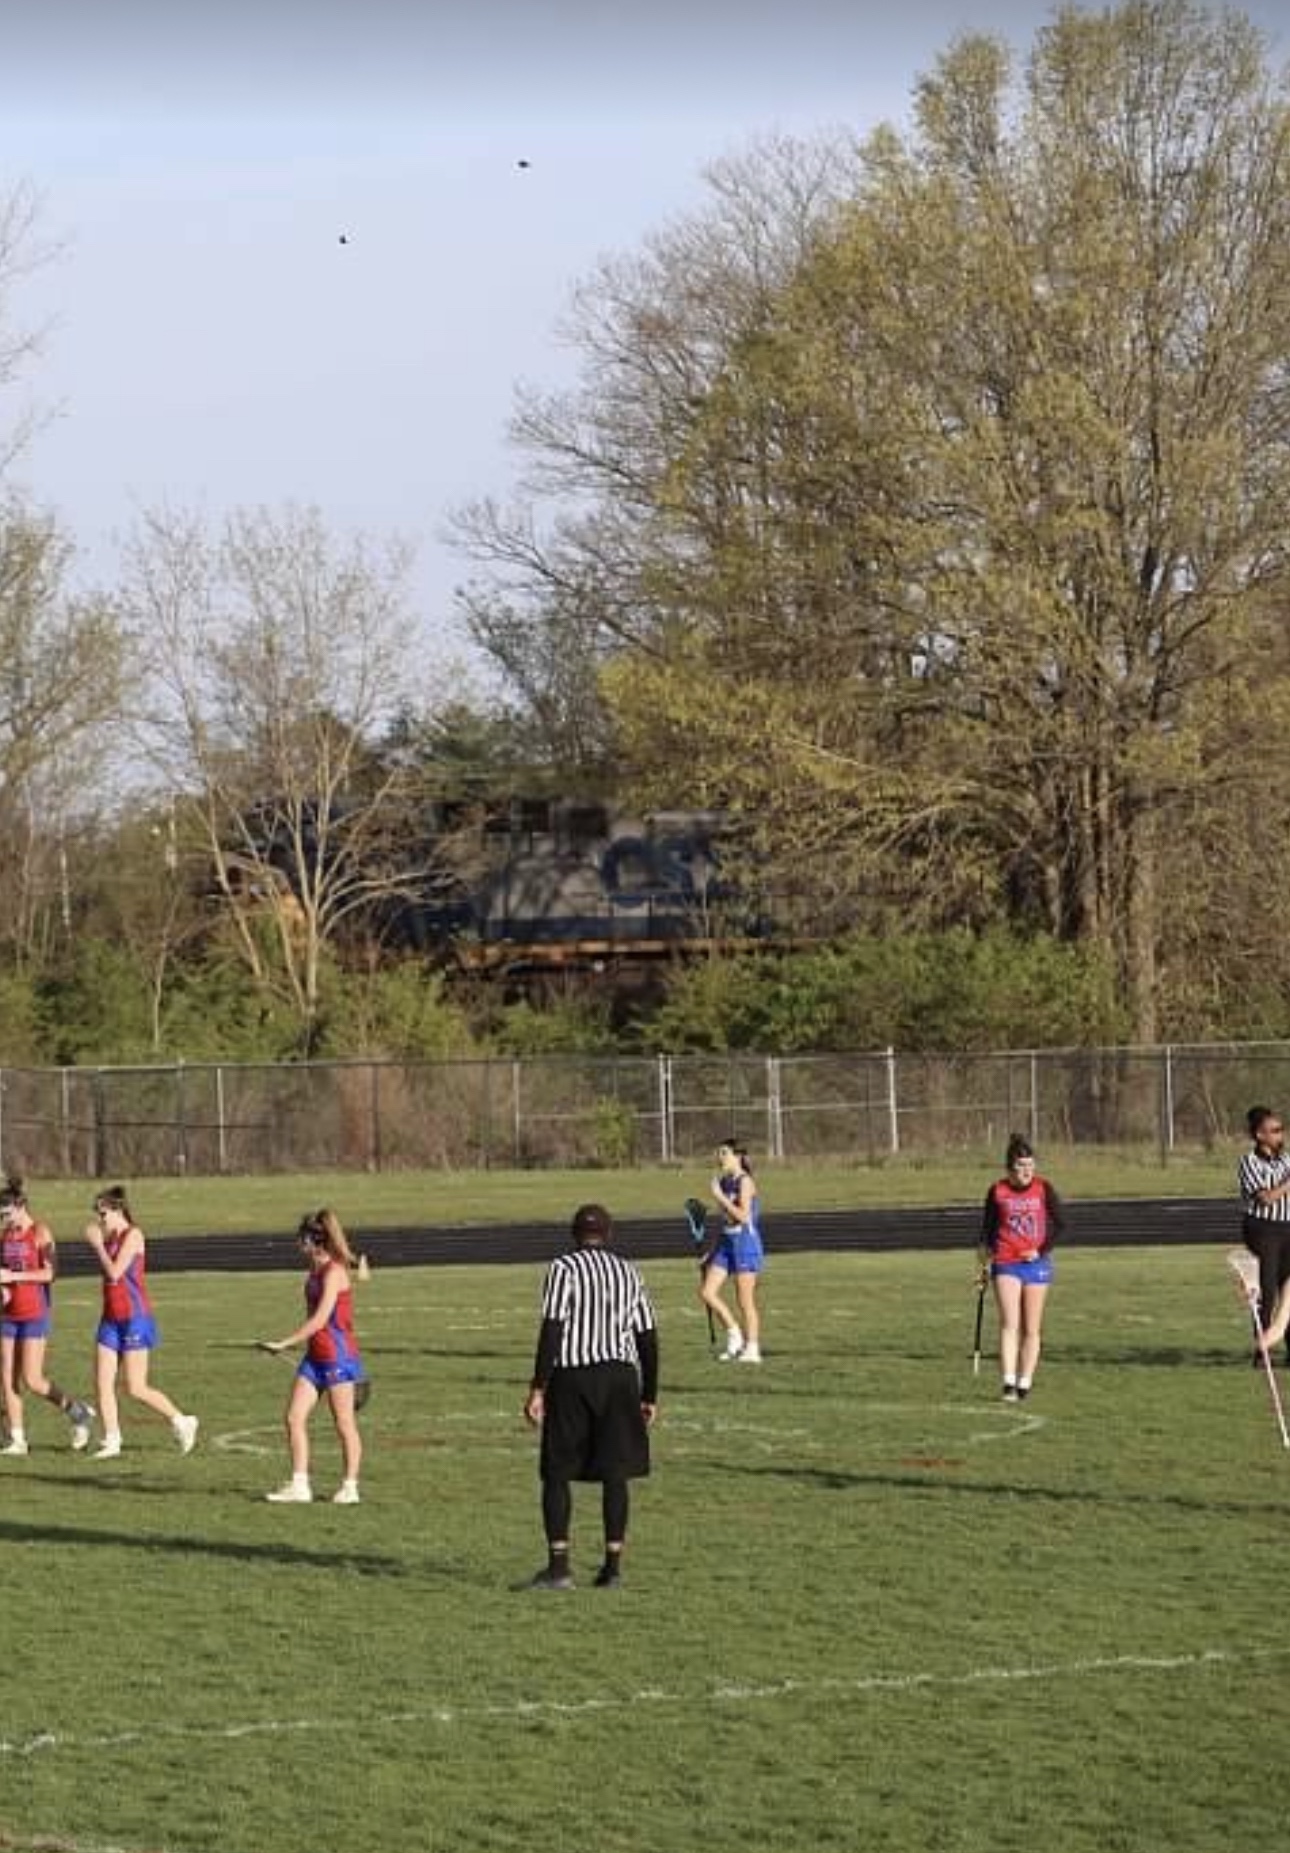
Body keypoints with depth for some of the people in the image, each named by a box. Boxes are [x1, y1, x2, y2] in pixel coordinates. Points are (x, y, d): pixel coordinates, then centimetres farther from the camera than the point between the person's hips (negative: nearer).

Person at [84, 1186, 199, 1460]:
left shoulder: (132, 1235, -13)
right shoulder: (110, 1237, 11)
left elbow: (114, 1273, -21)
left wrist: (98, 1244, -12)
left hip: (134, 1318, -8)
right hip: (111, 1319, 8)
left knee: (136, 1389, -5)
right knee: (102, 1383, -1)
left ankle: (182, 1422, 12)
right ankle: (111, 1440, 4)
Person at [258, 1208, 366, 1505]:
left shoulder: (334, 1272, -15)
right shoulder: (316, 1272, 12)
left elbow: (320, 1319, -22)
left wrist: (283, 1344, -21)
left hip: (337, 1355, -9)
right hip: (315, 1356, 9)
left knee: (344, 1423, 2)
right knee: (294, 1417, 1)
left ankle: (349, 1487, 11)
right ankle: (299, 1485, 4)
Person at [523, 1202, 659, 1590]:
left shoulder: (564, 1268, -2)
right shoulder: (628, 1273, 12)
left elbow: (552, 1329, -11)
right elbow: (648, 1338, 11)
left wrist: (538, 1389, -11)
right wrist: (649, 1396, 18)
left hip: (572, 1374, -3)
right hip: (620, 1376, 3)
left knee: (558, 1472, 3)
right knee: (615, 1473, 6)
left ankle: (559, 1564, -5)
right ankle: (612, 1564, 3)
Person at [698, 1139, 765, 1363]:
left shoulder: (744, 1181, -12)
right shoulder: (724, 1181, 12)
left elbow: (743, 1216, -22)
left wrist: (720, 1196, -18)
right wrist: (712, 1251, 19)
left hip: (746, 1243, -8)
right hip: (726, 1243, 8)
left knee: (745, 1300, -3)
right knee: (707, 1292, 1)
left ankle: (752, 1349, 5)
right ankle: (735, 1334, 14)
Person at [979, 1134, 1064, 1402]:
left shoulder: (1043, 1188, 0)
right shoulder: (997, 1192, 2)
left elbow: (1060, 1222, 2)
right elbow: (987, 1229, 11)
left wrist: (1043, 1250, -7)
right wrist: (985, 1262, 10)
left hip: (1036, 1263, 1)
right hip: (1005, 1264, -1)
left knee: (1031, 1329, 4)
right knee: (1009, 1324, -14)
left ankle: (1024, 1383, 11)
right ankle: (1008, 1384, -20)